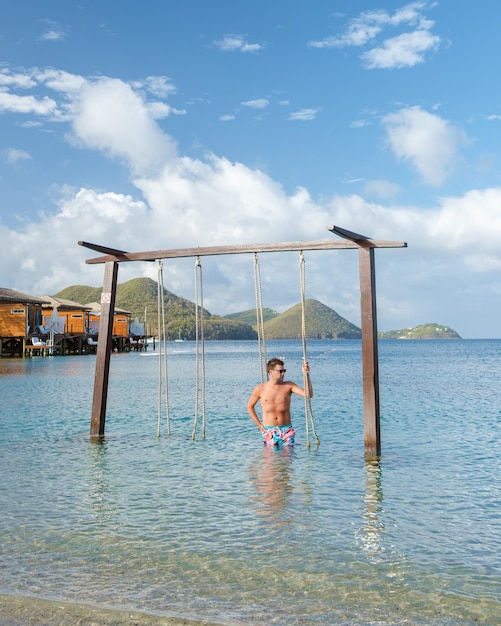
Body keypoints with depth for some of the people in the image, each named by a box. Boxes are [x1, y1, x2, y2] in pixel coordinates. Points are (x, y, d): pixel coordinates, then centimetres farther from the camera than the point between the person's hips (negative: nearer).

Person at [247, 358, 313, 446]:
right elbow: (250, 406, 13)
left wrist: (306, 374, -22)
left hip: (286, 430, 0)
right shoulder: (260, 389, -2)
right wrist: (259, 425, 6)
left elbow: (308, 395, -13)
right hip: (269, 430, 0)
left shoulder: (289, 385, -1)